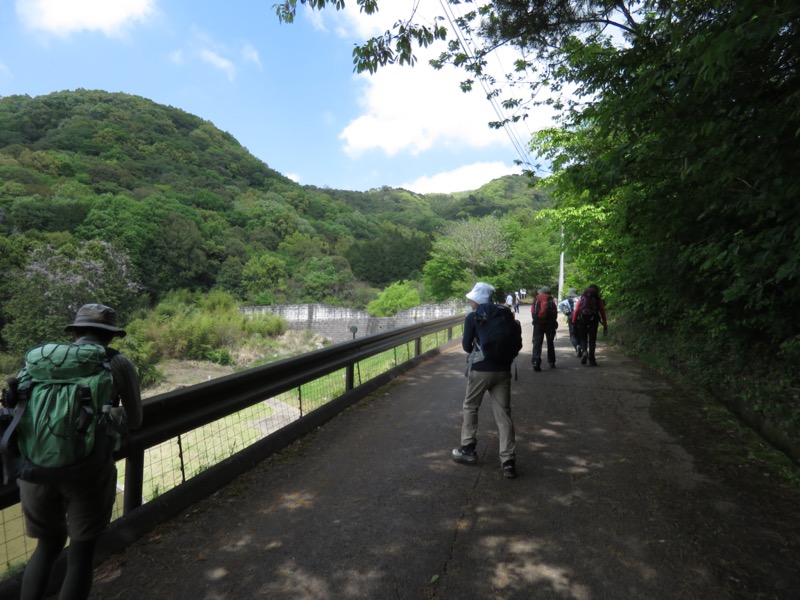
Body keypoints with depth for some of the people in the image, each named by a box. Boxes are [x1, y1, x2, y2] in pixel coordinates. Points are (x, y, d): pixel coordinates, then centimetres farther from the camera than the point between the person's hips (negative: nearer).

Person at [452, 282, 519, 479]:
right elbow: (517, 343, 9)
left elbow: (466, 346, -3)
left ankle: (468, 450, 23)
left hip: (480, 370, -3)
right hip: (503, 370, 4)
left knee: (470, 408, 16)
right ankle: (508, 461, 2)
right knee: (503, 414, 5)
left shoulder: (472, 317, -4)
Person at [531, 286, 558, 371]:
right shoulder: (551, 300, 1)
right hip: (550, 323, 1)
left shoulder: (536, 299, 3)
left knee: (537, 342, -2)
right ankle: (551, 362, 21)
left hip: (538, 323, -1)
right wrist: (554, 322, 11)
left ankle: (536, 362, -17)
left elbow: (532, 312, 0)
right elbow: (555, 312, -1)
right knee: (550, 343, 15)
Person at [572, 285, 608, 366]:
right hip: (593, 320, 0)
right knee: (592, 339, 9)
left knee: (582, 337, 12)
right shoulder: (598, 299, 12)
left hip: (582, 320, 0)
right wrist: (605, 326, 14)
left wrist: (573, 322, 5)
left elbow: (576, 310, 5)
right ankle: (591, 359, 8)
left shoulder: (582, 297, 14)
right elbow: (602, 312, 11)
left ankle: (584, 351, -15)